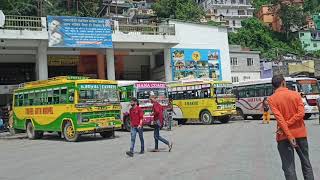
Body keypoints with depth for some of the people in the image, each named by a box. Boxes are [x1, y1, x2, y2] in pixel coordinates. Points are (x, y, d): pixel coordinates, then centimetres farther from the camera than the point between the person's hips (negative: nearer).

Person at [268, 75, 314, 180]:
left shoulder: (271, 99, -5)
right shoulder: (295, 94, 1)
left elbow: (280, 118, -15)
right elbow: (301, 113, -11)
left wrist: (289, 136, -17)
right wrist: (286, 125, -10)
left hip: (284, 136, -2)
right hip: (300, 133, 2)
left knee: (289, 166, 3)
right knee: (306, 163, 15)